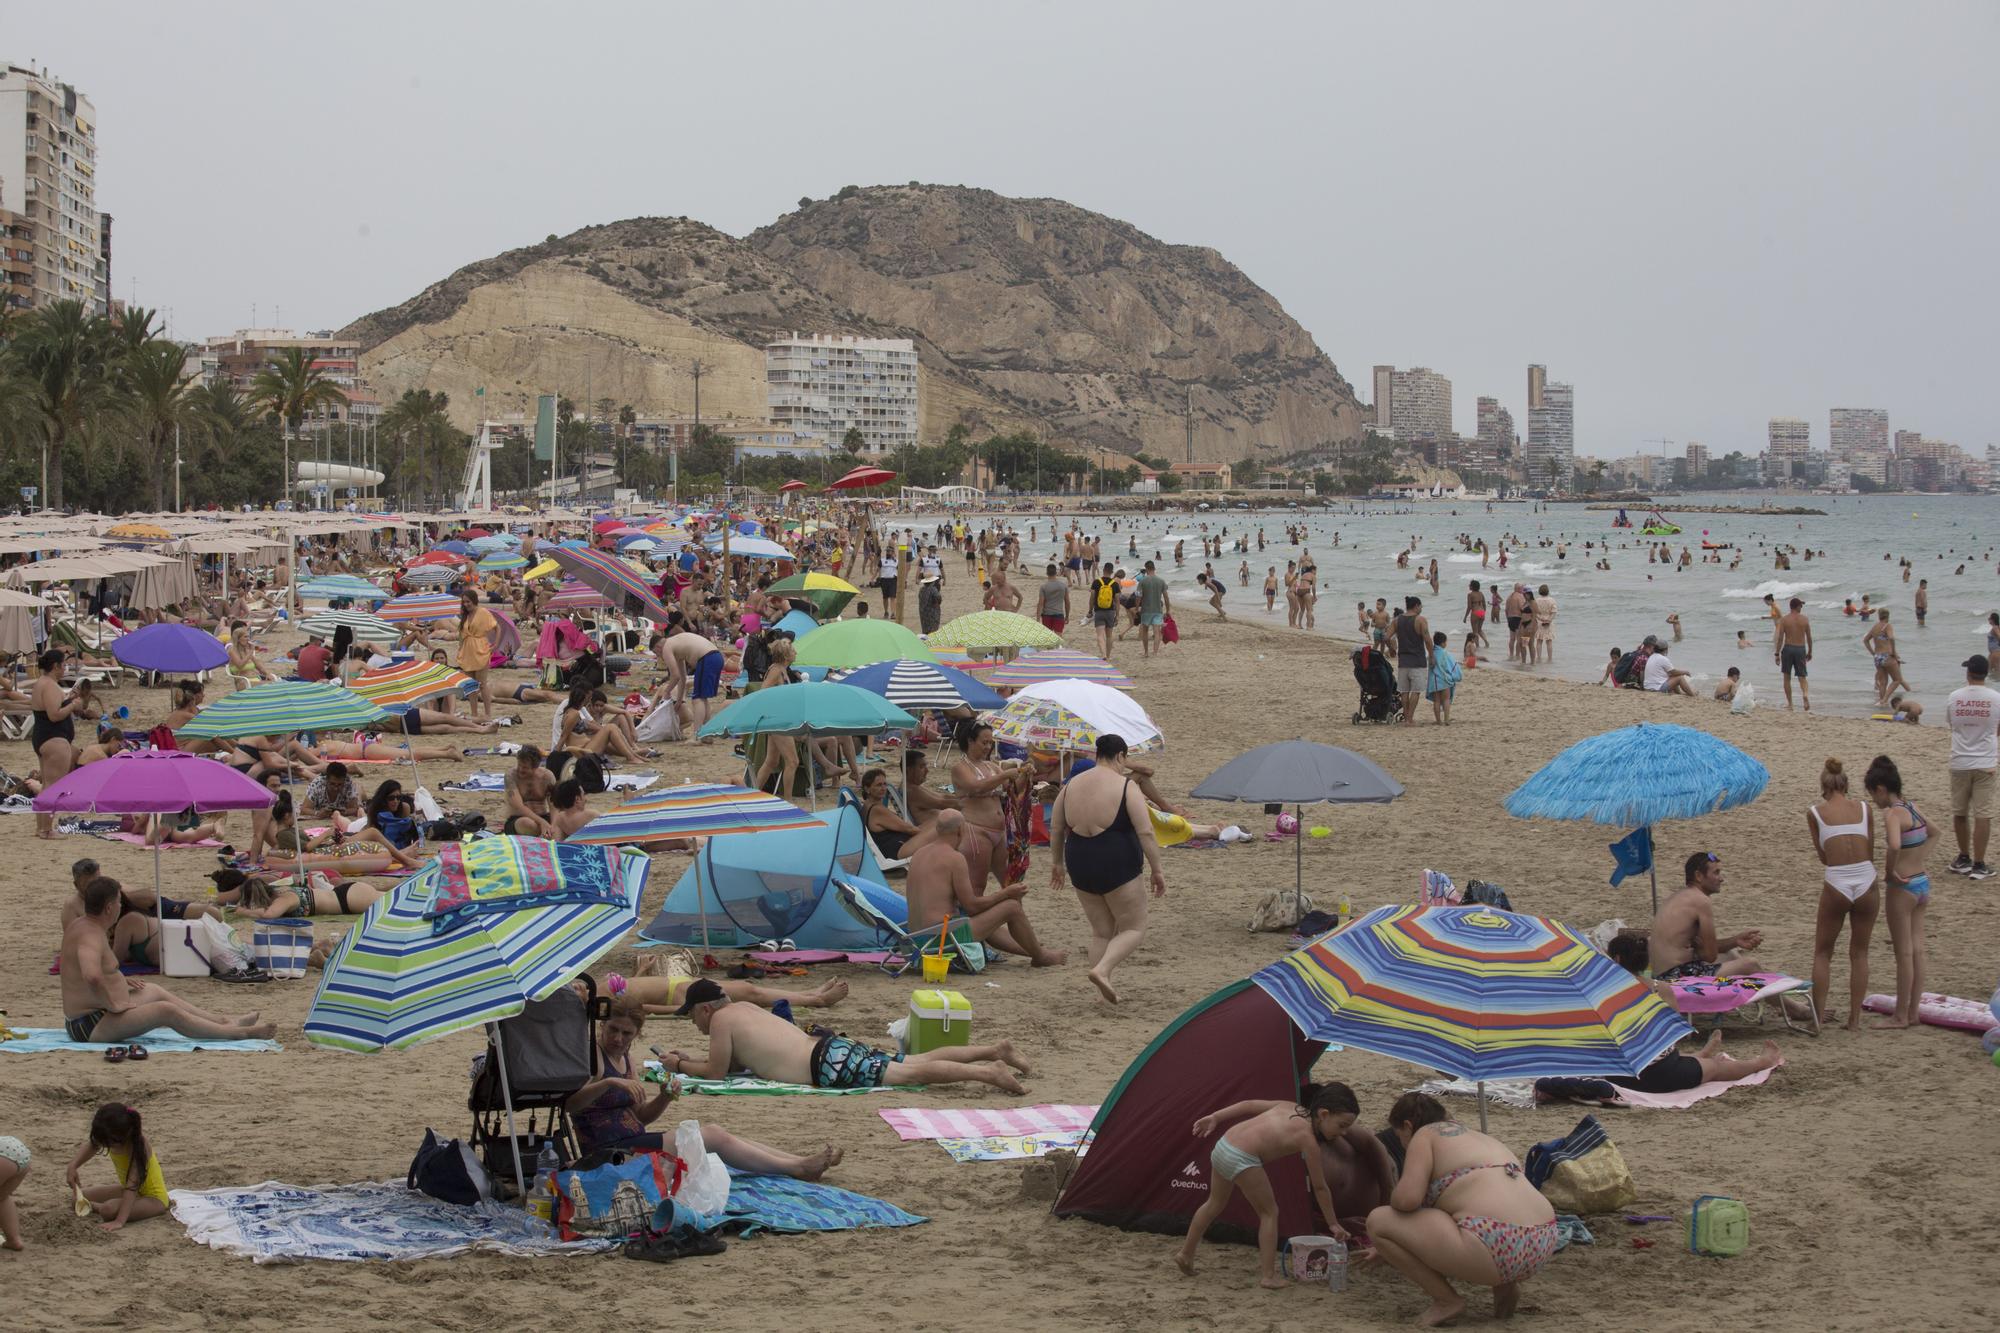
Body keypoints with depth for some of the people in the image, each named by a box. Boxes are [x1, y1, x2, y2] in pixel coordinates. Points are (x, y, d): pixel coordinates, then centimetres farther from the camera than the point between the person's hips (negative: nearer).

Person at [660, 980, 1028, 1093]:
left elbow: (717, 1071, -2)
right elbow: (736, 1060, 35)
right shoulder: (745, 1008, 24)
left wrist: (682, 1066, 12)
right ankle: (995, 1051, 3)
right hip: (830, 1046, 9)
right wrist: (689, 1059, 31)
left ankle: (988, 1072, -32)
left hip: (828, 1066, -9)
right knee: (918, 1061, 8)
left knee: (914, 1073, -20)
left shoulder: (721, 1019, -2)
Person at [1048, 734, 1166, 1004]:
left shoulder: (1072, 785, 6)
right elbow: (1145, 833, -14)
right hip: (1117, 867, -6)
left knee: (1101, 931, 17)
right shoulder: (1126, 787, -10)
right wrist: (1157, 870, -8)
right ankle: (1102, 970, -16)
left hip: (1080, 867, 6)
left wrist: (1057, 862, 24)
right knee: (1134, 929, 7)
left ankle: (1104, 993, 12)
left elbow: (1055, 829, 12)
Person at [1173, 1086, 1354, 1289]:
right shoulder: (1308, 1138, -6)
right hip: (1242, 1159, -8)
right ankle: (1268, 1275, 4)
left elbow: (1249, 1105, 16)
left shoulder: (1289, 1107, 14)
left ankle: (1185, 1253, 42)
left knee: (1215, 1204, 28)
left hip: (1222, 1146, 8)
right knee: (1269, 1212, 7)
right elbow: (1320, 1187, 0)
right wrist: (1333, 1224, 9)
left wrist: (1214, 1117, 21)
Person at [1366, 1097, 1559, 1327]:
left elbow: (1407, 1198, -10)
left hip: (1494, 1249, -9)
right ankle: (1505, 1286, 17)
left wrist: (1395, 1198, 15)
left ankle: (1447, 1300, 5)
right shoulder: (1478, 1138, 30)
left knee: (1378, 1222, 4)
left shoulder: (1425, 1135, 6)